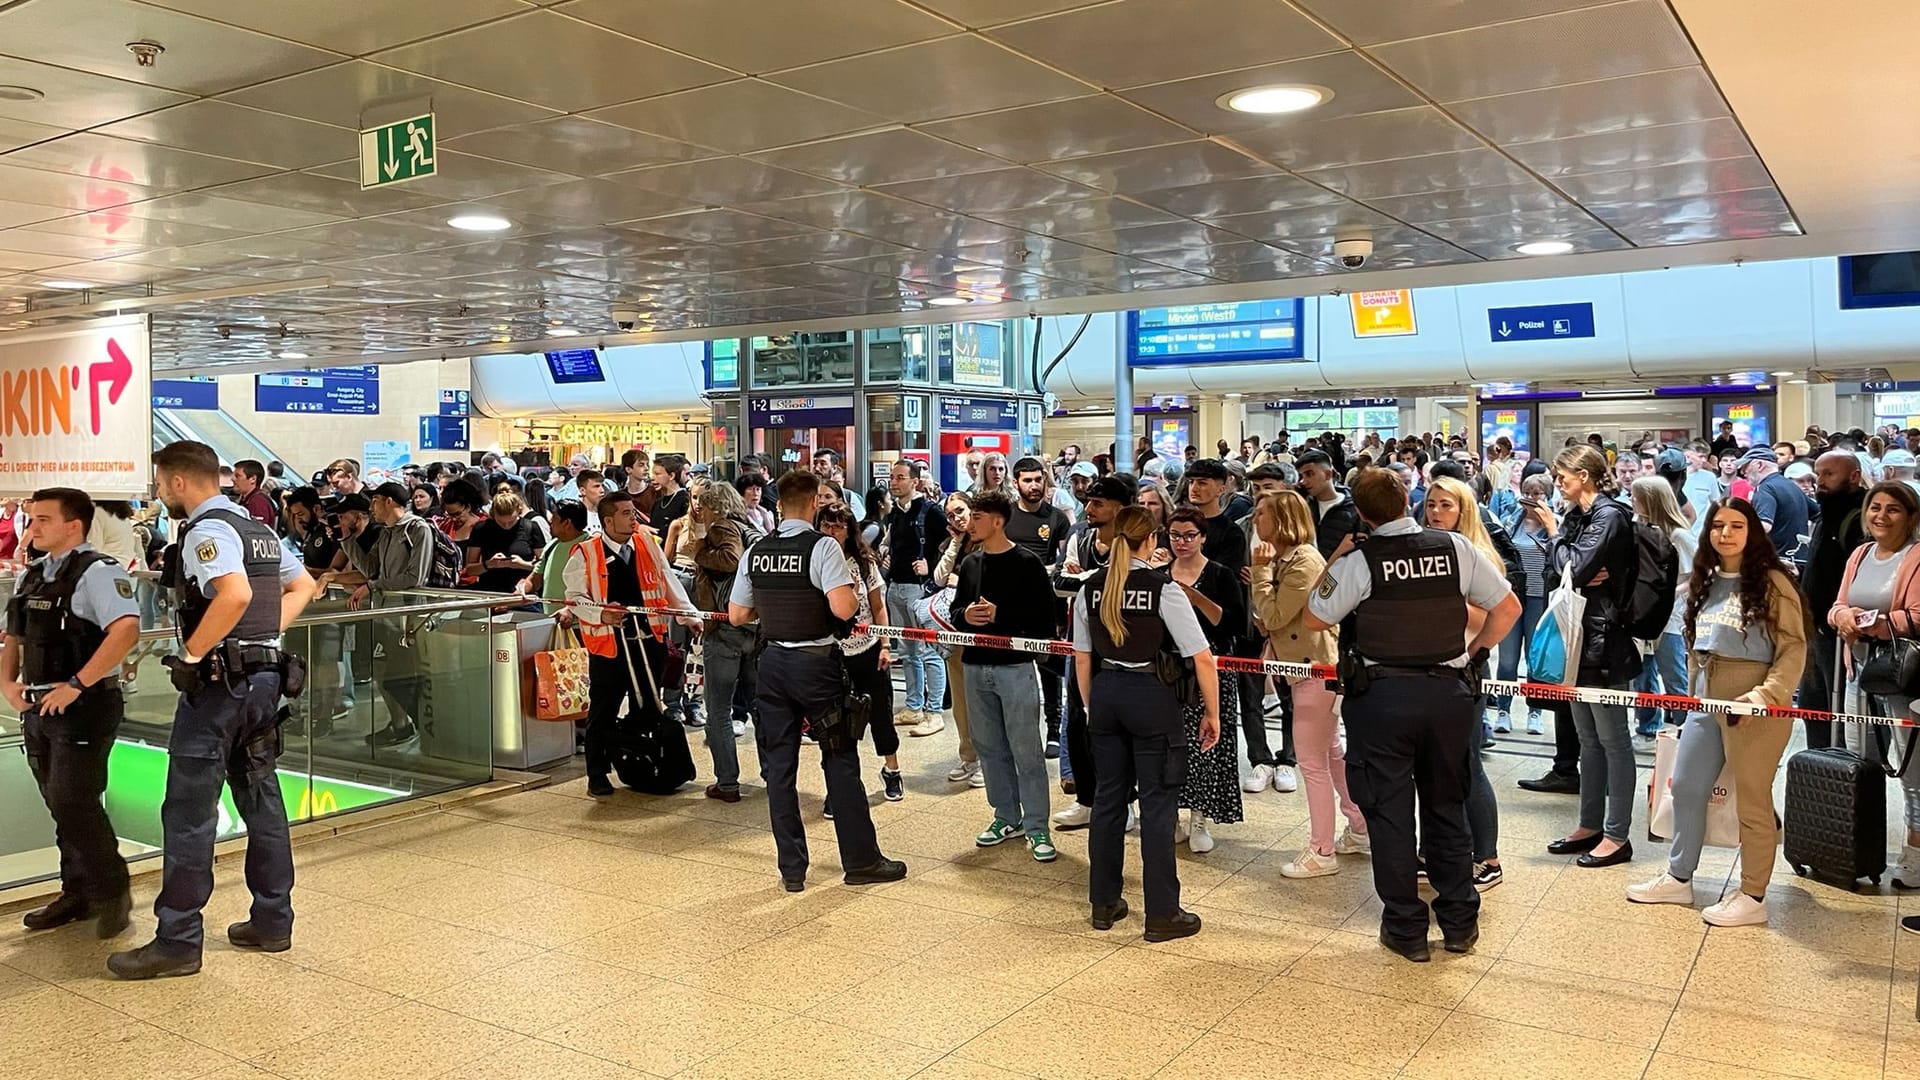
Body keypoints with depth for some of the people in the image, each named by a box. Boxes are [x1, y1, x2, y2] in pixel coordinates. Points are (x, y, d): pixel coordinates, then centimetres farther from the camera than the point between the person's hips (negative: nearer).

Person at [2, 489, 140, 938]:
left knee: (75, 805, -8)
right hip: (38, 708, 8)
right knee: (60, 807, 14)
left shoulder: (97, 572, -13)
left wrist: (75, 685, -26)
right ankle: (78, 893, 26)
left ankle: (112, 893, 8)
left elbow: (126, 630, -28)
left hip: (84, 708, -8)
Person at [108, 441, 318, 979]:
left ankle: (177, 940, 2)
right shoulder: (260, 530, 15)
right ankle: (272, 921, 21)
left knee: (188, 813, -3)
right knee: (261, 801, 14)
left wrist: (191, 653, -19)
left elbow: (235, 594, -30)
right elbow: (303, 585, 25)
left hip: (218, 680, -9)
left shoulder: (206, 531, -13)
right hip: (264, 677, 9)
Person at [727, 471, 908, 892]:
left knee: (778, 765, 9)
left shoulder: (756, 552, 3)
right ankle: (861, 861, 13)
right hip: (816, 663, -5)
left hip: (773, 662, 5)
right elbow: (843, 608, -24)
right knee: (840, 761, 5)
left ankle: (791, 869, 14)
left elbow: (736, 615, 8)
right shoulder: (822, 547, -13)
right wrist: (854, 594, -3)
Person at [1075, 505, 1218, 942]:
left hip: (1105, 693, 5)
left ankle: (1103, 903, 24)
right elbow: (1202, 658, -12)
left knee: (1108, 796, 14)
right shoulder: (1163, 588, -12)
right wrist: (1211, 713, -2)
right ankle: (1162, 914, 10)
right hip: (1151, 696, -5)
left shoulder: (1090, 587, 1)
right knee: (1156, 804, 3)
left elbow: (1082, 658, 8)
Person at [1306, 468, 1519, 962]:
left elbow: (1315, 619, 0)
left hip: (1382, 696, -3)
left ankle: (1406, 929, 15)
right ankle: (1459, 922, 26)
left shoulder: (1359, 561, -11)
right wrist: (1472, 653, 14)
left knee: (1389, 811, 7)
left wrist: (1334, 562, 7)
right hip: (1450, 692, 3)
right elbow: (1508, 608, 6)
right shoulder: (1456, 548, -2)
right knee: (1447, 806, 17)